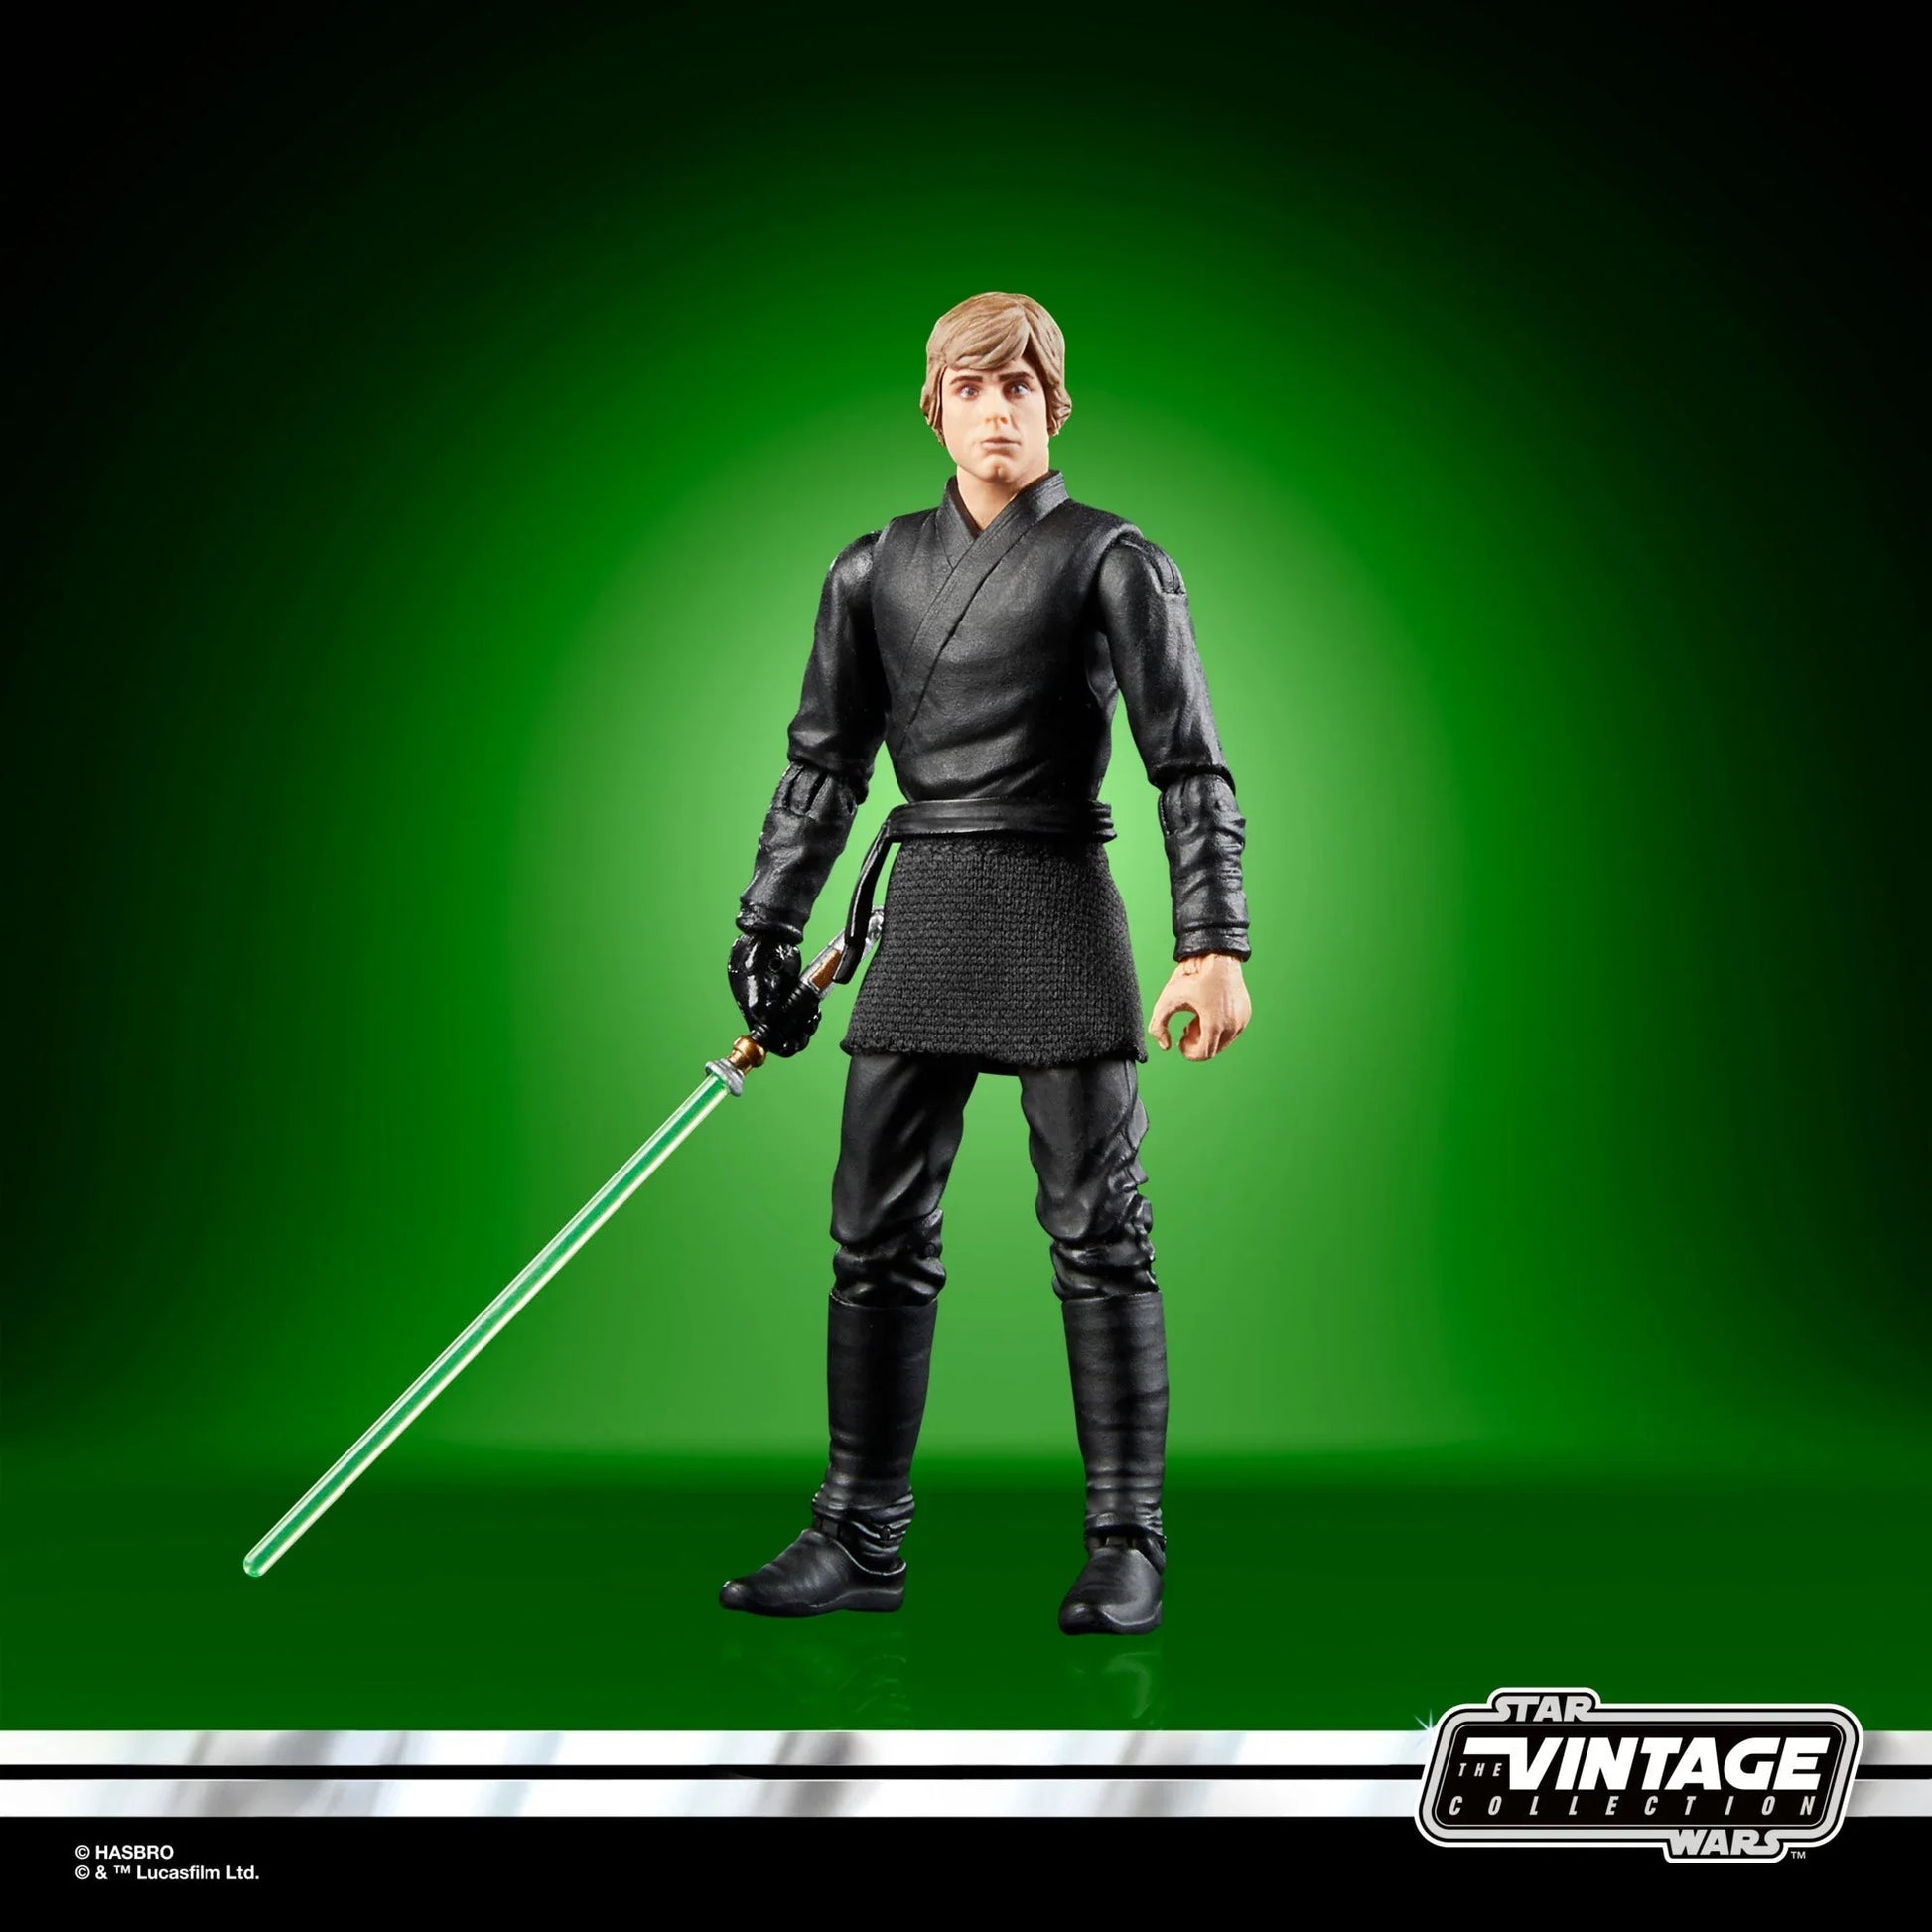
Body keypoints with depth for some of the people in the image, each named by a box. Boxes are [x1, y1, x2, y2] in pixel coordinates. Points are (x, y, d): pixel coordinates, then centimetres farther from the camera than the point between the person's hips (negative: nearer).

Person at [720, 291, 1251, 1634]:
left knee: (1099, 1234, 0)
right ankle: (861, 1538, 16)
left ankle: (1128, 1545, 11)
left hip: (1059, 912, -4)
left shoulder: (1113, 563, 0)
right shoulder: (875, 571, 11)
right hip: (920, 918, 4)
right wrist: (768, 932, 12)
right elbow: (823, 765, 15)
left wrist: (1214, 945, -13)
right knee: (877, 1233, 5)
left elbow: (1191, 765, -4)